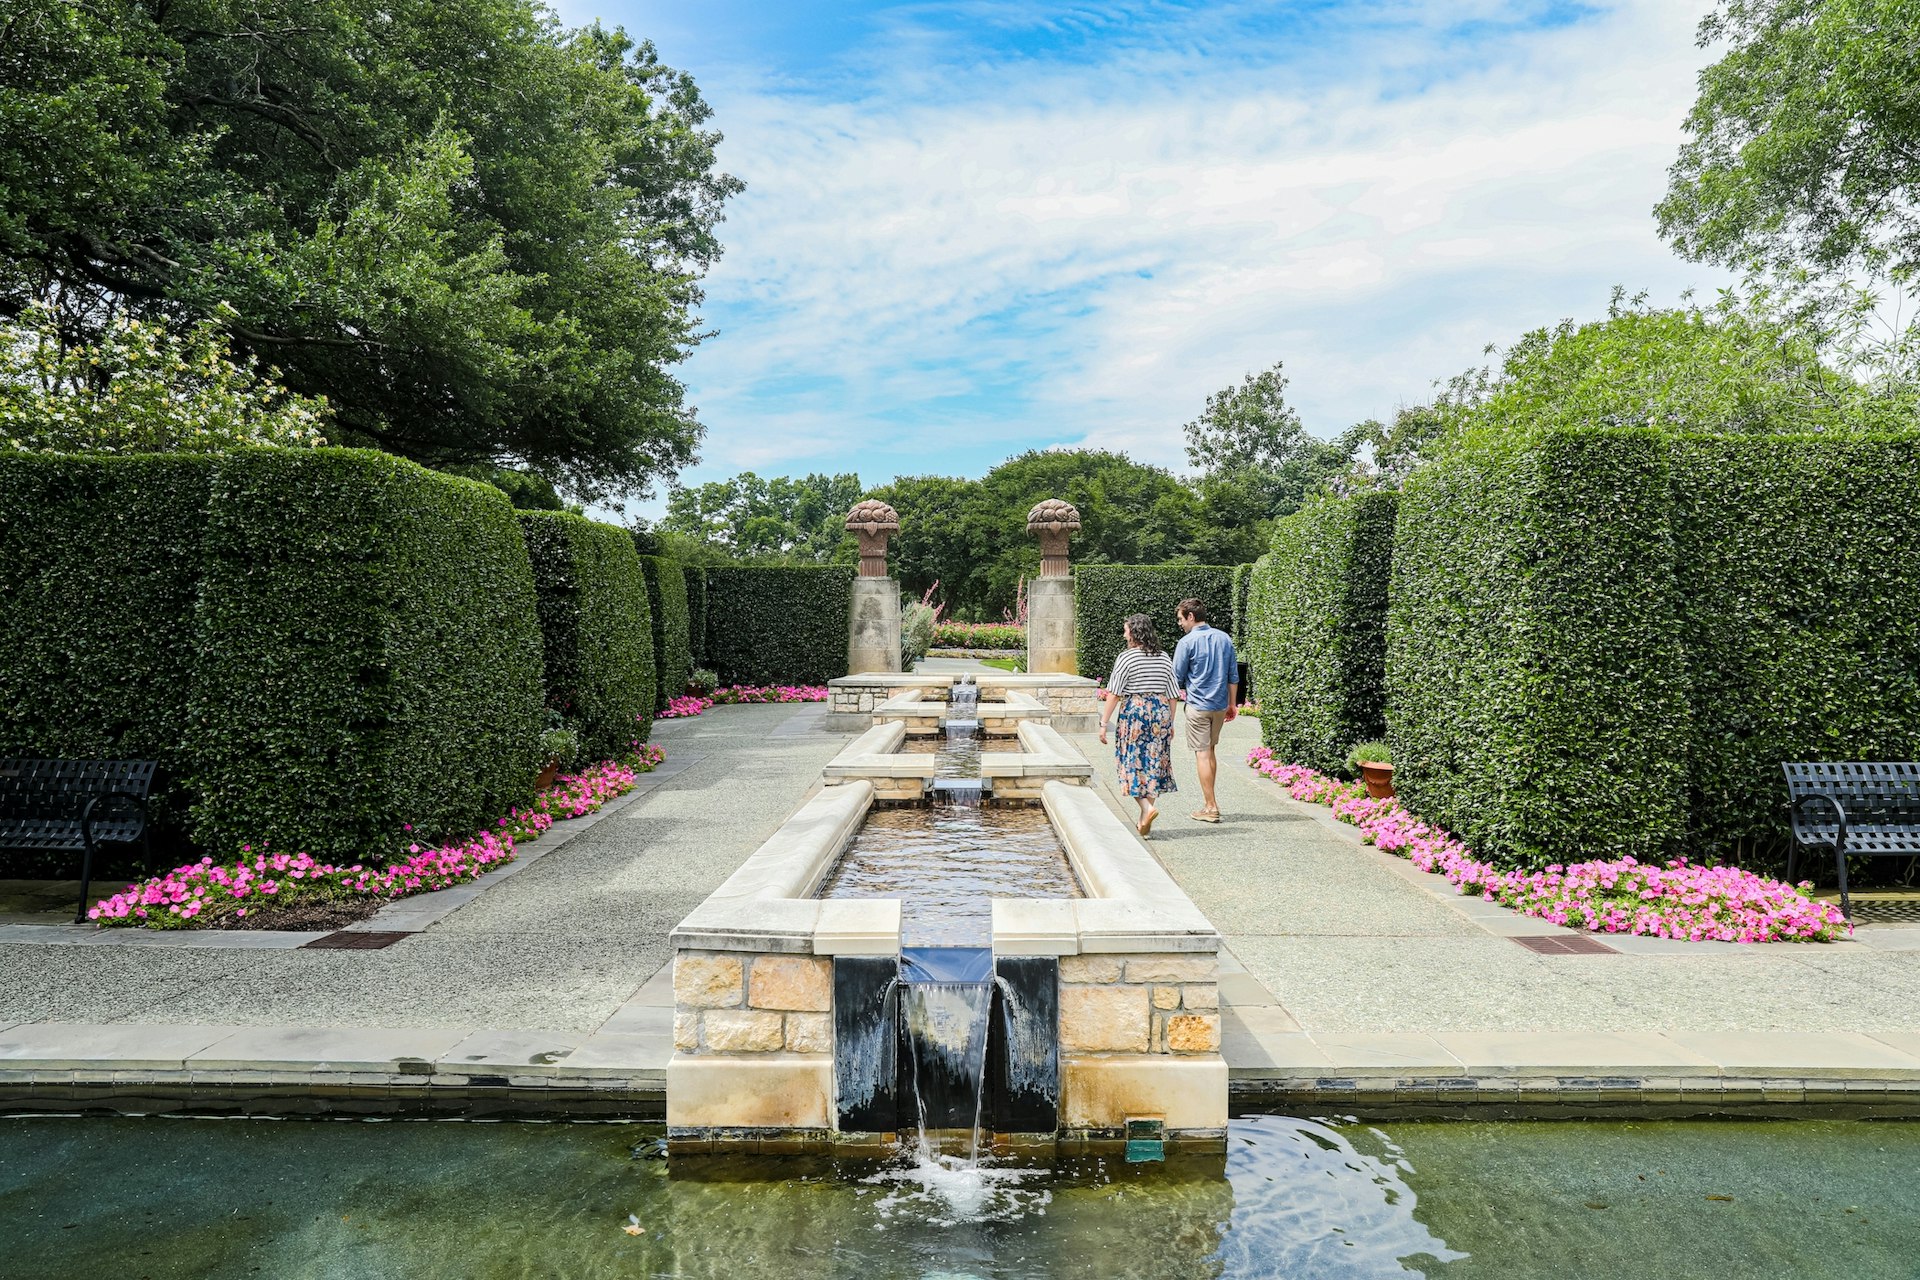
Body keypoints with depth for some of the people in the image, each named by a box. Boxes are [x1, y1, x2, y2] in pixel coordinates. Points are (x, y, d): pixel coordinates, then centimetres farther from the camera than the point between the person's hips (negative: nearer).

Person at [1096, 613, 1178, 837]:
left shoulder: (1126, 657, -8)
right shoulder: (1164, 658, 8)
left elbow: (1113, 694, -11)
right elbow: (1171, 694, 11)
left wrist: (1104, 722, -7)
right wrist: (1170, 722, 19)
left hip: (1134, 711, -5)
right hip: (1160, 711, 5)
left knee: (1133, 763, 4)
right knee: (1153, 764, 9)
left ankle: (1147, 807, -16)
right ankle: (1144, 821, 13)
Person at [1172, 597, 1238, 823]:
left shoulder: (1187, 642, -11)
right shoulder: (1224, 638, 7)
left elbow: (1177, 679, -4)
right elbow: (1233, 676, 10)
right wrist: (1232, 704, 18)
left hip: (1198, 705, -6)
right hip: (1220, 705, 6)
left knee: (1202, 753, -2)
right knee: (1210, 750, 17)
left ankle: (1211, 807, -1)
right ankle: (1208, 800, 22)